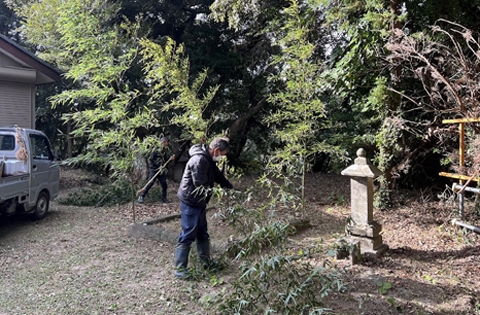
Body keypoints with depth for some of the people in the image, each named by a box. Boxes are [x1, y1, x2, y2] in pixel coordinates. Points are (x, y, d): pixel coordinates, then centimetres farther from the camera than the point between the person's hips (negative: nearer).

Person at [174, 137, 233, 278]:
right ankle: (180, 269, 5)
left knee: (202, 234, 19)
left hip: (199, 203, 10)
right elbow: (201, 185, -24)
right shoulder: (199, 160, -24)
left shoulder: (208, 160, 10)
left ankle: (206, 262, 32)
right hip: (191, 202, -10)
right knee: (188, 235, -4)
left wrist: (232, 189, 14)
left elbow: (219, 176, 20)